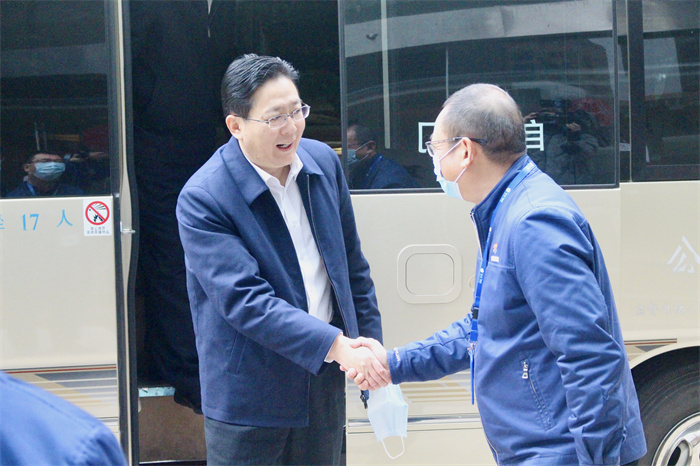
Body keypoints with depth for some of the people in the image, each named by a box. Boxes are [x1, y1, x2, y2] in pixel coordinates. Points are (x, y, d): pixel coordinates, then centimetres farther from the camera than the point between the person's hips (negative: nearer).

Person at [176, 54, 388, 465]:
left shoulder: (323, 162, 1)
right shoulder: (203, 199, -18)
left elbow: (352, 265, 12)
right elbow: (245, 301, -25)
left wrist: (370, 346, 11)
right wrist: (335, 346, -31)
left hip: (323, 380, 5)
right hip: (249, 398, -5)